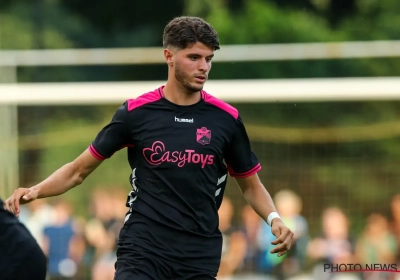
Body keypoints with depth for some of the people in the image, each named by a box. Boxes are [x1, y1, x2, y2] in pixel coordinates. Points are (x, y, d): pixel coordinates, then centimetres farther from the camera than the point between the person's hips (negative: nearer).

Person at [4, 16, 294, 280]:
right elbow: (79, 170, 7)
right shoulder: (135, 113, -1)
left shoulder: (226, 118, 4)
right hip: (142, 250, -2)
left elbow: (251, 184, 16)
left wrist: (274, 218, -4)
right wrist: (35, 191, -10)